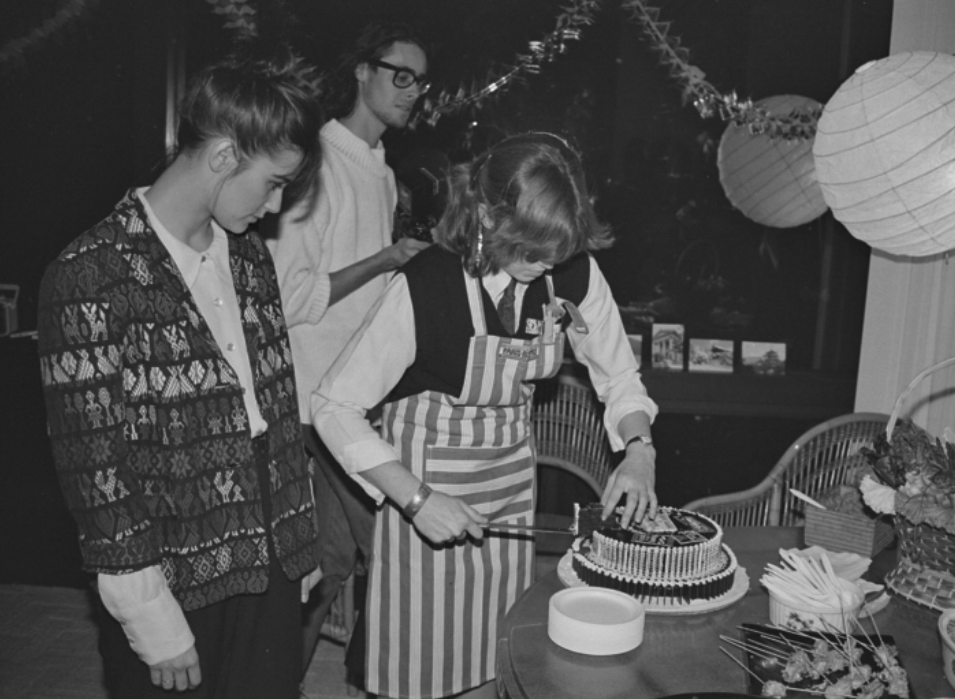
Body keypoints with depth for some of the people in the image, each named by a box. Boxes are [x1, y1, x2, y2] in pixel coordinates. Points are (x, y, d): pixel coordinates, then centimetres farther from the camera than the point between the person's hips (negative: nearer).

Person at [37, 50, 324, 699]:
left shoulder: (248, 253, 5)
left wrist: (302, 542, 10)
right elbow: (93, 462, -15)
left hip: (273, 572, 6)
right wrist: (153, 620, -12)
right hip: (175, 595, -5)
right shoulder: (92, 276, -16)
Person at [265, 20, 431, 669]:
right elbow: (291, 299, -18)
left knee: (334, 554, 15)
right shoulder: (315, 164, -14)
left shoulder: (383, 173, 15)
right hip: (323, 392, -8)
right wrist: (384, 261, -16)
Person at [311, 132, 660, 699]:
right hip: (428, 486, -4)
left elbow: (619, 376, 3)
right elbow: (334, 407, -18)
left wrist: (639, 449, -15)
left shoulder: (573, 273, -13)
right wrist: (417, 498, -24)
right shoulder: (424, 288, -26)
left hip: (513, 482, 4)